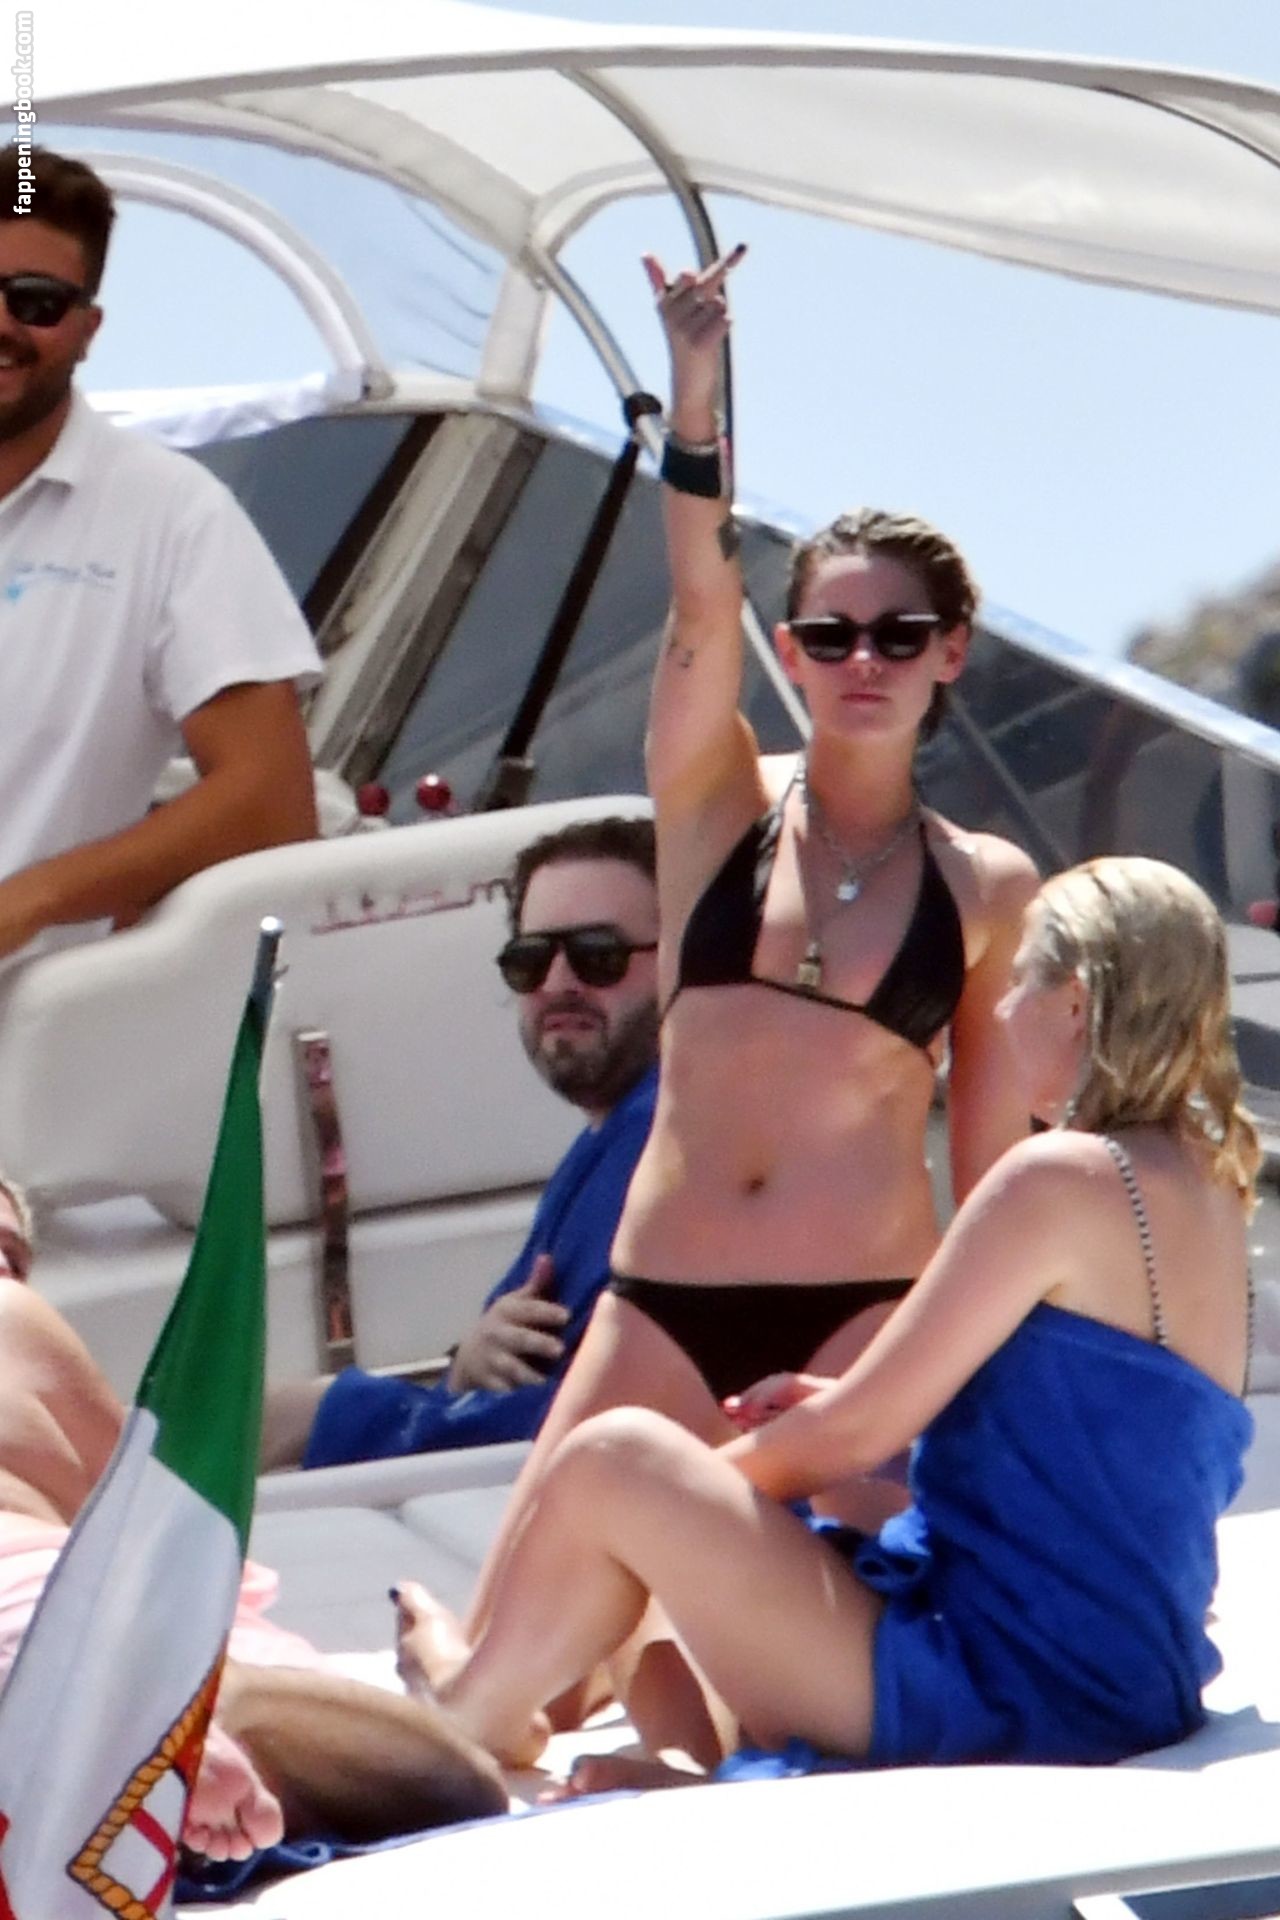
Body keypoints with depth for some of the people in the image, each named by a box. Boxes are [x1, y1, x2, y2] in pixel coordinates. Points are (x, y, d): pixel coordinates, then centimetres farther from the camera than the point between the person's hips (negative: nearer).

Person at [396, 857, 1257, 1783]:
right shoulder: (1206, 1189, 14)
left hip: (1002, 1693, -10)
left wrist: (710, 1472, 7)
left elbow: (859, 1431, -11)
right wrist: (846, 1407, 17)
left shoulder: (1064, 1179, -14)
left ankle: (473, 1719, 19)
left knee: (615, 1463, -1)